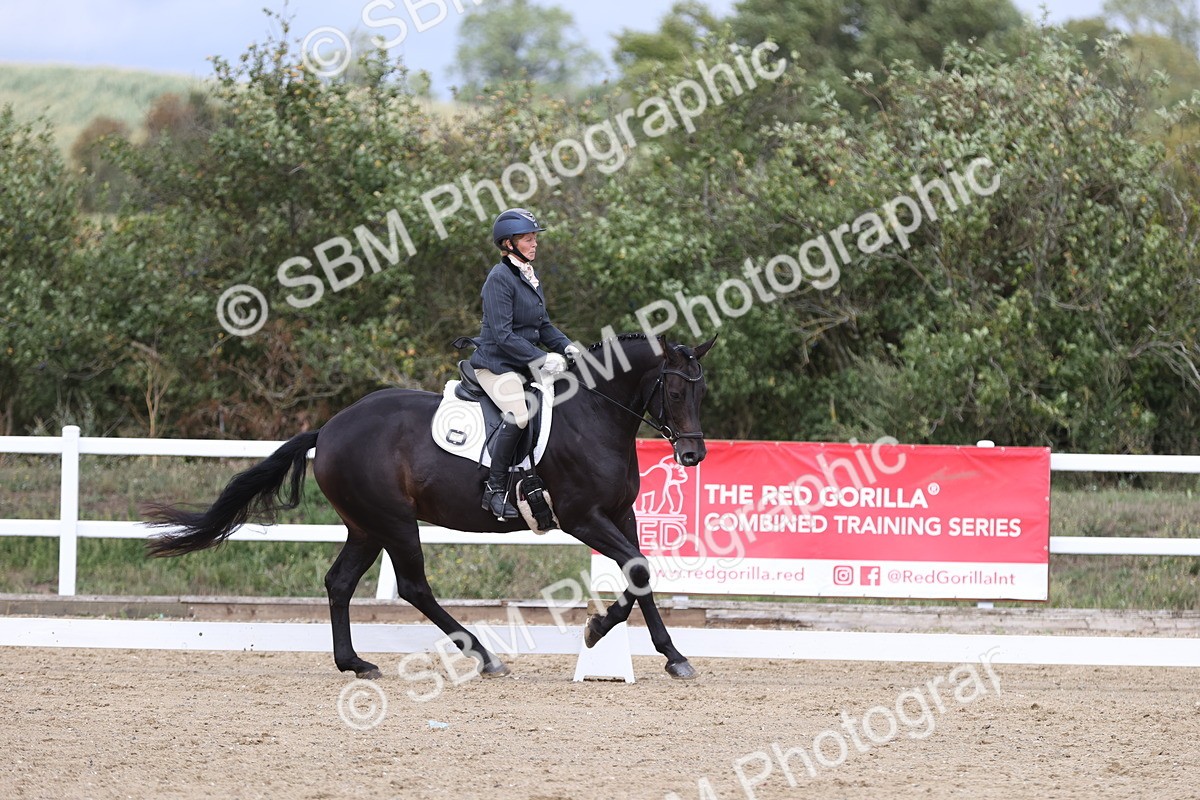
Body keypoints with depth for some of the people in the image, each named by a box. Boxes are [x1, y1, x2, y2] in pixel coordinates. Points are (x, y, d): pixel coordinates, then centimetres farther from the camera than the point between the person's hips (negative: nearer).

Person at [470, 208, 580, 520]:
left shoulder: (530, 278, 14)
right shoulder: (500, 278, -14)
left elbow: (542, 325, 21)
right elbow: (502, 335, -20)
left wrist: (565, 346, 1)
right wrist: (541, 359, -22)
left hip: (525, 366, 9)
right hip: (496, 364, -9)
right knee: (518, 415, -31)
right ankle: (495, 490, -21)